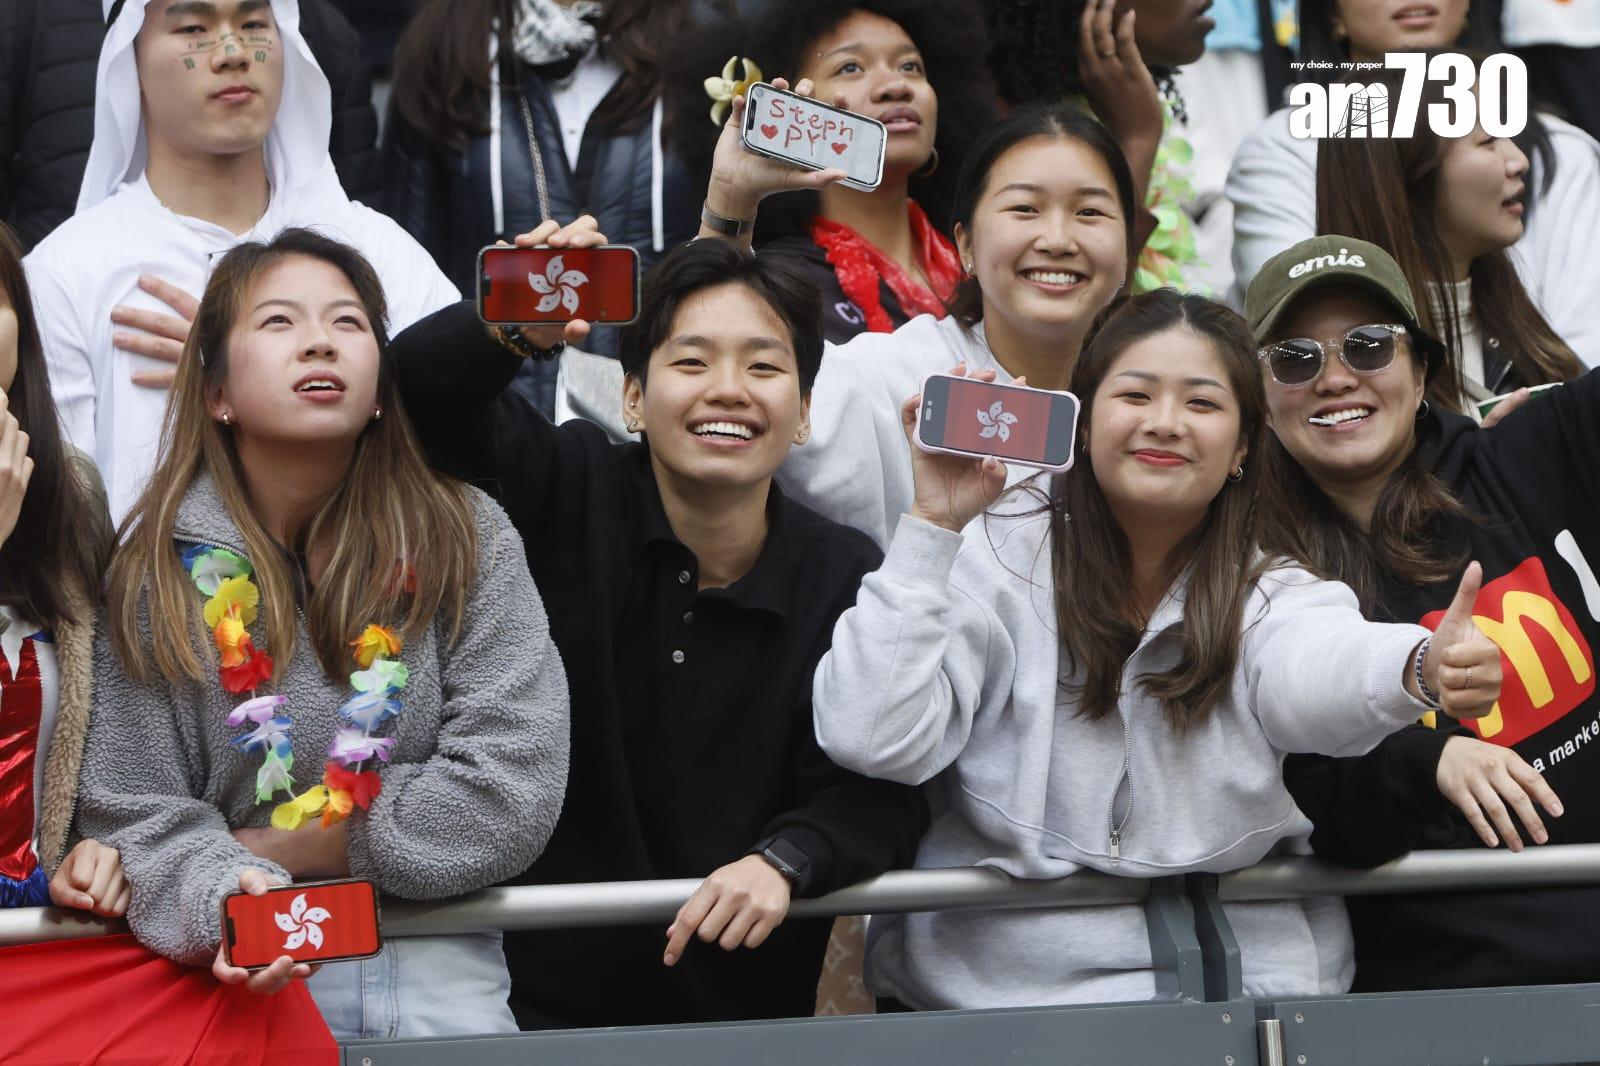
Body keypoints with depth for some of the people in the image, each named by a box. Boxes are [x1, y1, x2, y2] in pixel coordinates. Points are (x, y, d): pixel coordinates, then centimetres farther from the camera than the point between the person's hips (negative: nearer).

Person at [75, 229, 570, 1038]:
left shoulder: (467, 541, 2)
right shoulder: (160, 572, 2)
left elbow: (509, 795, -6)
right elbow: (135, 813, -1)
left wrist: (282, 848, -6)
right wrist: (225, 898, -22)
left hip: (433, 960, 0)